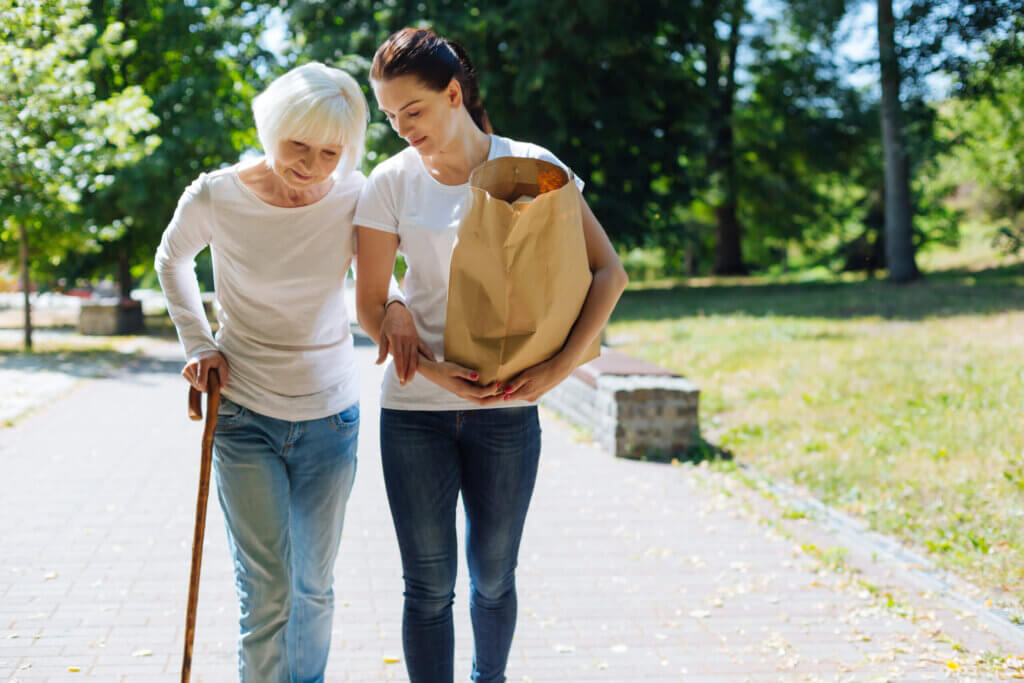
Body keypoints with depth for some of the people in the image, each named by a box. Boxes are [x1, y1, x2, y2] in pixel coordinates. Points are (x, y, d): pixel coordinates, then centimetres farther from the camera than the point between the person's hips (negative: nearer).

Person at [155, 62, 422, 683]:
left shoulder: (353, 199, -10)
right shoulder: (215, 198, -13)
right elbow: (173, 259, 10)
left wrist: (397, 305, -13)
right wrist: (198, 342, 1)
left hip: (331, 413, 2)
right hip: (245, 415, -2)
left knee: (315, 586, 13)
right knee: (267, 593, -6)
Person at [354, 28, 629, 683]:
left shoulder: (531, 167, -4)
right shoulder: (392, 181, -2)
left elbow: (609, 272, -4)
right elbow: (371, 303, 2)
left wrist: (558, 368, -15)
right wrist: (431, 370, -13)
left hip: (507, 408, 0)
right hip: (415, 408, 0)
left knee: (493, 577, 14)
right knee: (429, 585, 3)